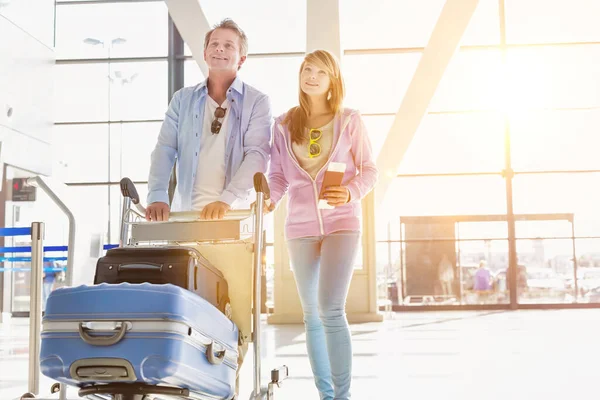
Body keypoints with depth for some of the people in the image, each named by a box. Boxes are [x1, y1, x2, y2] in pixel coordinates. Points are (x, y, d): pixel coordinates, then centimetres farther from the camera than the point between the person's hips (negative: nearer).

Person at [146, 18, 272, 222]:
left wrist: (226, 199, -25)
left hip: (235, 212, -2)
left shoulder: (257, 102, 1)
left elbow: (257, 154, -11)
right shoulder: (182, 99, 10)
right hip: (186, 211, 2)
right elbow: (165, 149, 3)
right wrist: (158, 196, -15)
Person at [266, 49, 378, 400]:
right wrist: (270, 198, -11)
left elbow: (369, 170, 3)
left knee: (331, 309, -18)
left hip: (342, 221, -3)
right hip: (300, 225, 3)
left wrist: (351, 193, -17)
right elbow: (278, 174, 10)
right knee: (312, 315, 8)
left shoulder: (350, 121, 3)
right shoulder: (284, 124, 9)